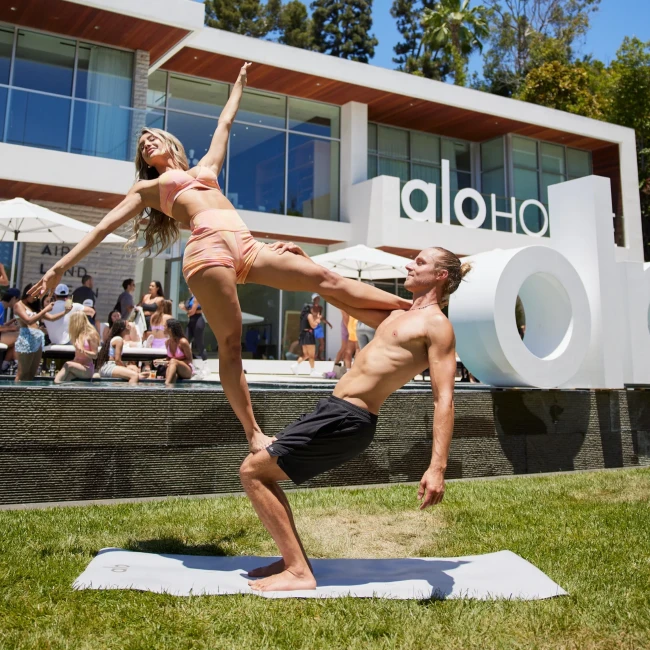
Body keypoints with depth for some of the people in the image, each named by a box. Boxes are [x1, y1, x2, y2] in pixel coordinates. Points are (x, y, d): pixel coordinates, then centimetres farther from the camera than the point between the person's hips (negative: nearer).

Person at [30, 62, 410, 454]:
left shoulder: (205, 168, 36)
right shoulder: (149, 189, 24)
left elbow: (225, 123, 47)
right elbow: (105, 227, 18)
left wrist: (239, 83, 57)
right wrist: (62, 266, 12)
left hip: (246, 247, 4)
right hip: (208, 249, -4)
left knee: (325, 280, -3)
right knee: (230, 343, -12)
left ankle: (406, 305, -4)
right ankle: (254, 435, -12)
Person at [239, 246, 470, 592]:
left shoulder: (437, 325, -6)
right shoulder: (395, 315, 21)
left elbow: (444, 399, -14)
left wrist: (437, 467, -23)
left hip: (349, 419, -9)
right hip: (333, 408, 9)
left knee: (253, 471, -9)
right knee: (256, 466, 15)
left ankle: (299, 572, -3)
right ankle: (294, 558, 21)